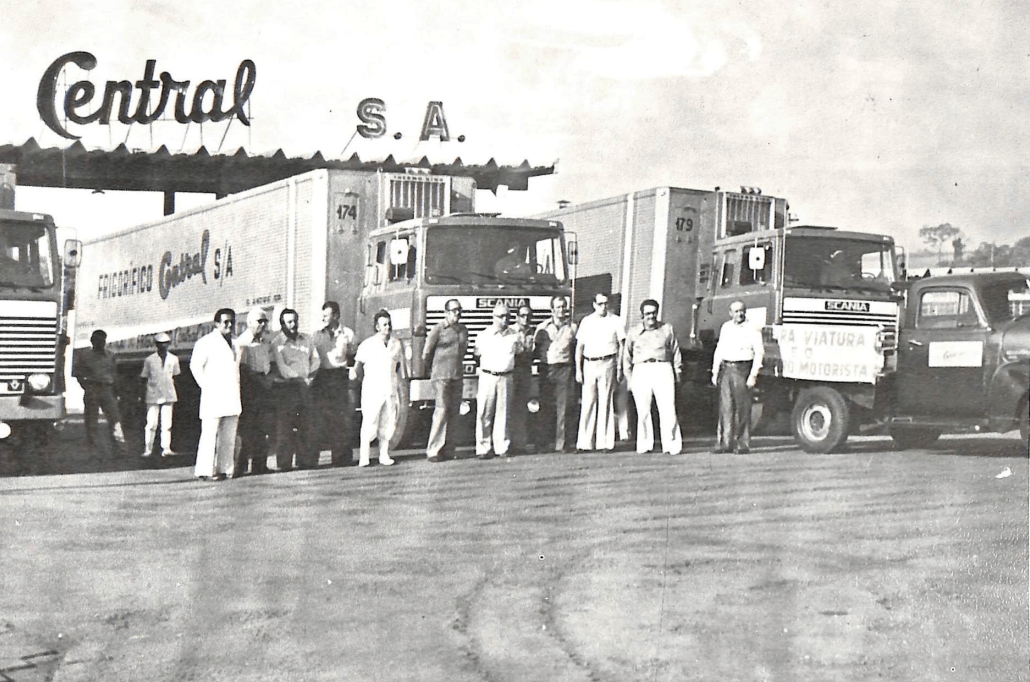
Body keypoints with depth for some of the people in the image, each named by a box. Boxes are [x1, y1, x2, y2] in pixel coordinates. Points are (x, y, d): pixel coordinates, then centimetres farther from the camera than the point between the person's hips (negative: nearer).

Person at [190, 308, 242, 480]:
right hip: (213, 396, -7)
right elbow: (195, 365, -8)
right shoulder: (206, 342, -2)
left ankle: (224, 468, 11)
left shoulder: (235, 344, 21)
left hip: (232, 397, 7)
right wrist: (207, 386, -10)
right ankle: (205, 471, -8)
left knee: (229, 436, 6)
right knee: (210, 433, -9)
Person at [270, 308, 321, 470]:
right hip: (286, 388, -5)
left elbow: (316, 359, 20)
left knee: (307, 426, 4)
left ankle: (307, 461, 10)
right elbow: (281, 367, -8)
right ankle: (284, 463, -5)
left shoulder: (306, 340, 18)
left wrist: (310, 375, 4)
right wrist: (299, 378, -12)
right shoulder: (277, 342, 1)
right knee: (284, 427, -7)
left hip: (305, 388, 5)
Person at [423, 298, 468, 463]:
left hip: (458, 376, 6)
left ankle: (448, 449, 9)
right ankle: (433, 450, -10)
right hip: (441, 377, -6)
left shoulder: (463, 330, 13)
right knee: (441, 411, -12)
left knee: (453, 413, 4)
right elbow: (426, 354, 2)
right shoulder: (439, 329, -4)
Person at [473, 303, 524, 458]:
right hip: (487, 376, -2)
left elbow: (519, 352, 24)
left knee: (502, 413, 5)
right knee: (484, 413, -4)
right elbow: (477, 354, 13)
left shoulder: (514, 335, 8)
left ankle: (501, 447, 11)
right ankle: (483, 448, 0)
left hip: (506, 377, 2)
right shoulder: (484, 335, 2)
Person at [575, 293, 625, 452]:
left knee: (605, 402, -3)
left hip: (607, 363, -2)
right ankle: (585, 442, 2)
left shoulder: (615, 321, 7)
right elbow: (579, 347, 13)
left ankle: (604, 442, 1)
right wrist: (578, 370, 6)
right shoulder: (586, 321, 12)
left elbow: (621, 346, 6)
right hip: (589, 364, 2)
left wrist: (619, 368, -2)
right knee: (587, 402, -1)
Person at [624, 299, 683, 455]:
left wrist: (678, 373, 11)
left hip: (663, 369, -1)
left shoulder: (667, 330, 12)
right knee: (643, 411, -1)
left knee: (668, 409, -8)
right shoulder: (633, 333, 14)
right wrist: (629, 378, 14)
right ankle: (644, 445, 7)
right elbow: (627, 357, 18)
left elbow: (675, 353, 16)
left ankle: (672, 445, -7)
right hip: (641, 371, 1)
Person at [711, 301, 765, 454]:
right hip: (726, 368, 5)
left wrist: (753, 375, -11)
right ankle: (725, 443, 5)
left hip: (742, 369, -4)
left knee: (743, 408, -4)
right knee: (725, 407, 2)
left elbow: (759, 353, -4)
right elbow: (719, 350, 19)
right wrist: (715, 372, 14)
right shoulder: (726, 328, 15)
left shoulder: (752, 330, -1)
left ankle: (743, 444, 0)